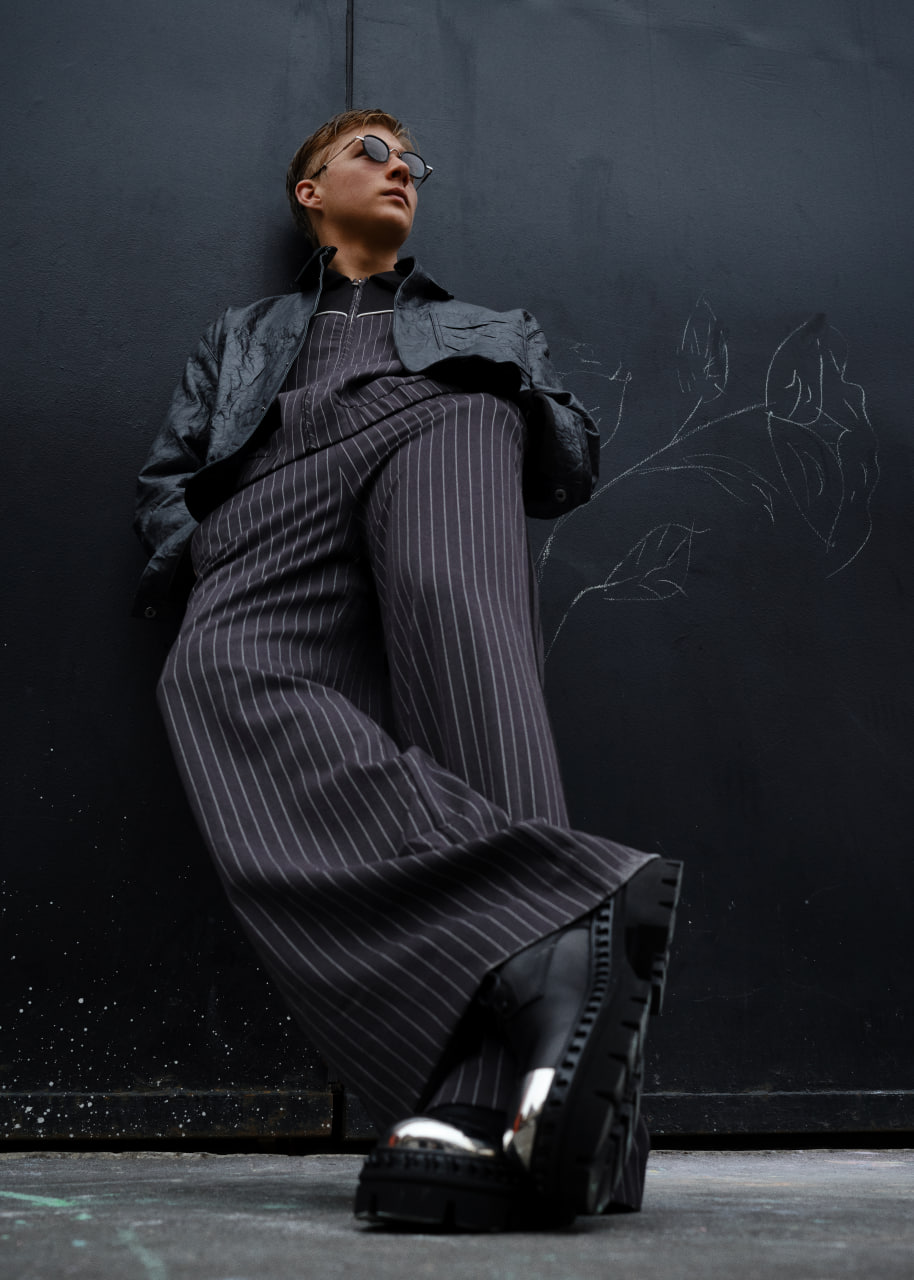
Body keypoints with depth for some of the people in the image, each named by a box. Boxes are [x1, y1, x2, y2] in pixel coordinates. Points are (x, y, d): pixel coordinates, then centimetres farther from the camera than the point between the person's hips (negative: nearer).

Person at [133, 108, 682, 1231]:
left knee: (450, 605, -40)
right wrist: (199, 568, 5)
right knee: (216, 676, -38)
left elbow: (568, 476, 27)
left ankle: (482, 1104, -55)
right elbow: (167, 486, 26)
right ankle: (558, 936, -58)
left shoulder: (484, 329, 41)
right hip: (279, 525, 1)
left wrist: (521, 387, 6)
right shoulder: (242, 338, 41)